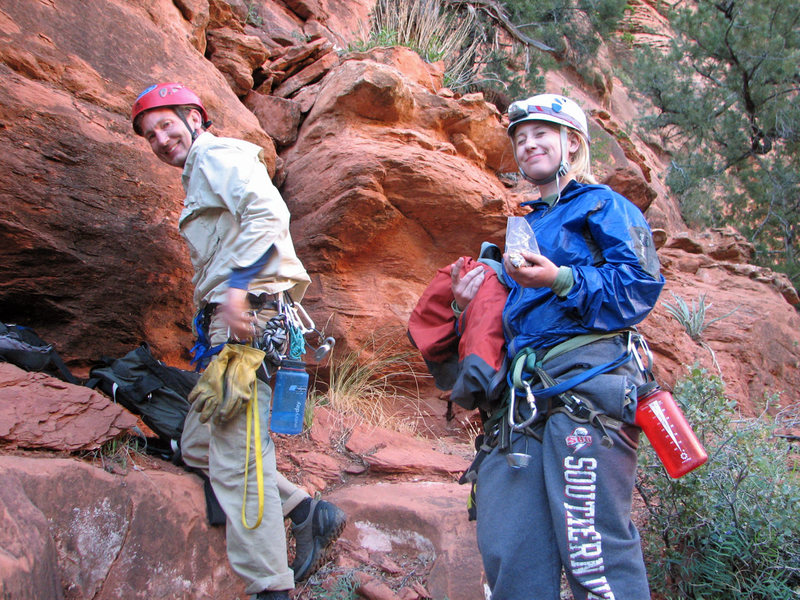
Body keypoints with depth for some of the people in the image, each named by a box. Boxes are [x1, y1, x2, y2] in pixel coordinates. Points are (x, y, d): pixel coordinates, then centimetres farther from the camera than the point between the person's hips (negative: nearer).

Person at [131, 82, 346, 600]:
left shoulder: (218, 154, 0)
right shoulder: (198, 176, 30)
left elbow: (268, 212, -19)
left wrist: (238, 284, -27)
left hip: (251, 311, -11)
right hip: (229, 323, 11)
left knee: (236, 456, -13)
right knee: (198, 445, 14)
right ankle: (306, 511, 12)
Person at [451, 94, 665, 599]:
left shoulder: (602, 205, 11)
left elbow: (640, 285, -5)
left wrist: (561, 280, -17)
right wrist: (472, 308, 12)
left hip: (587, 381, -7)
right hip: (522, 394, 7)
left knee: (593, 549, -13)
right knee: (508, 552, -1)